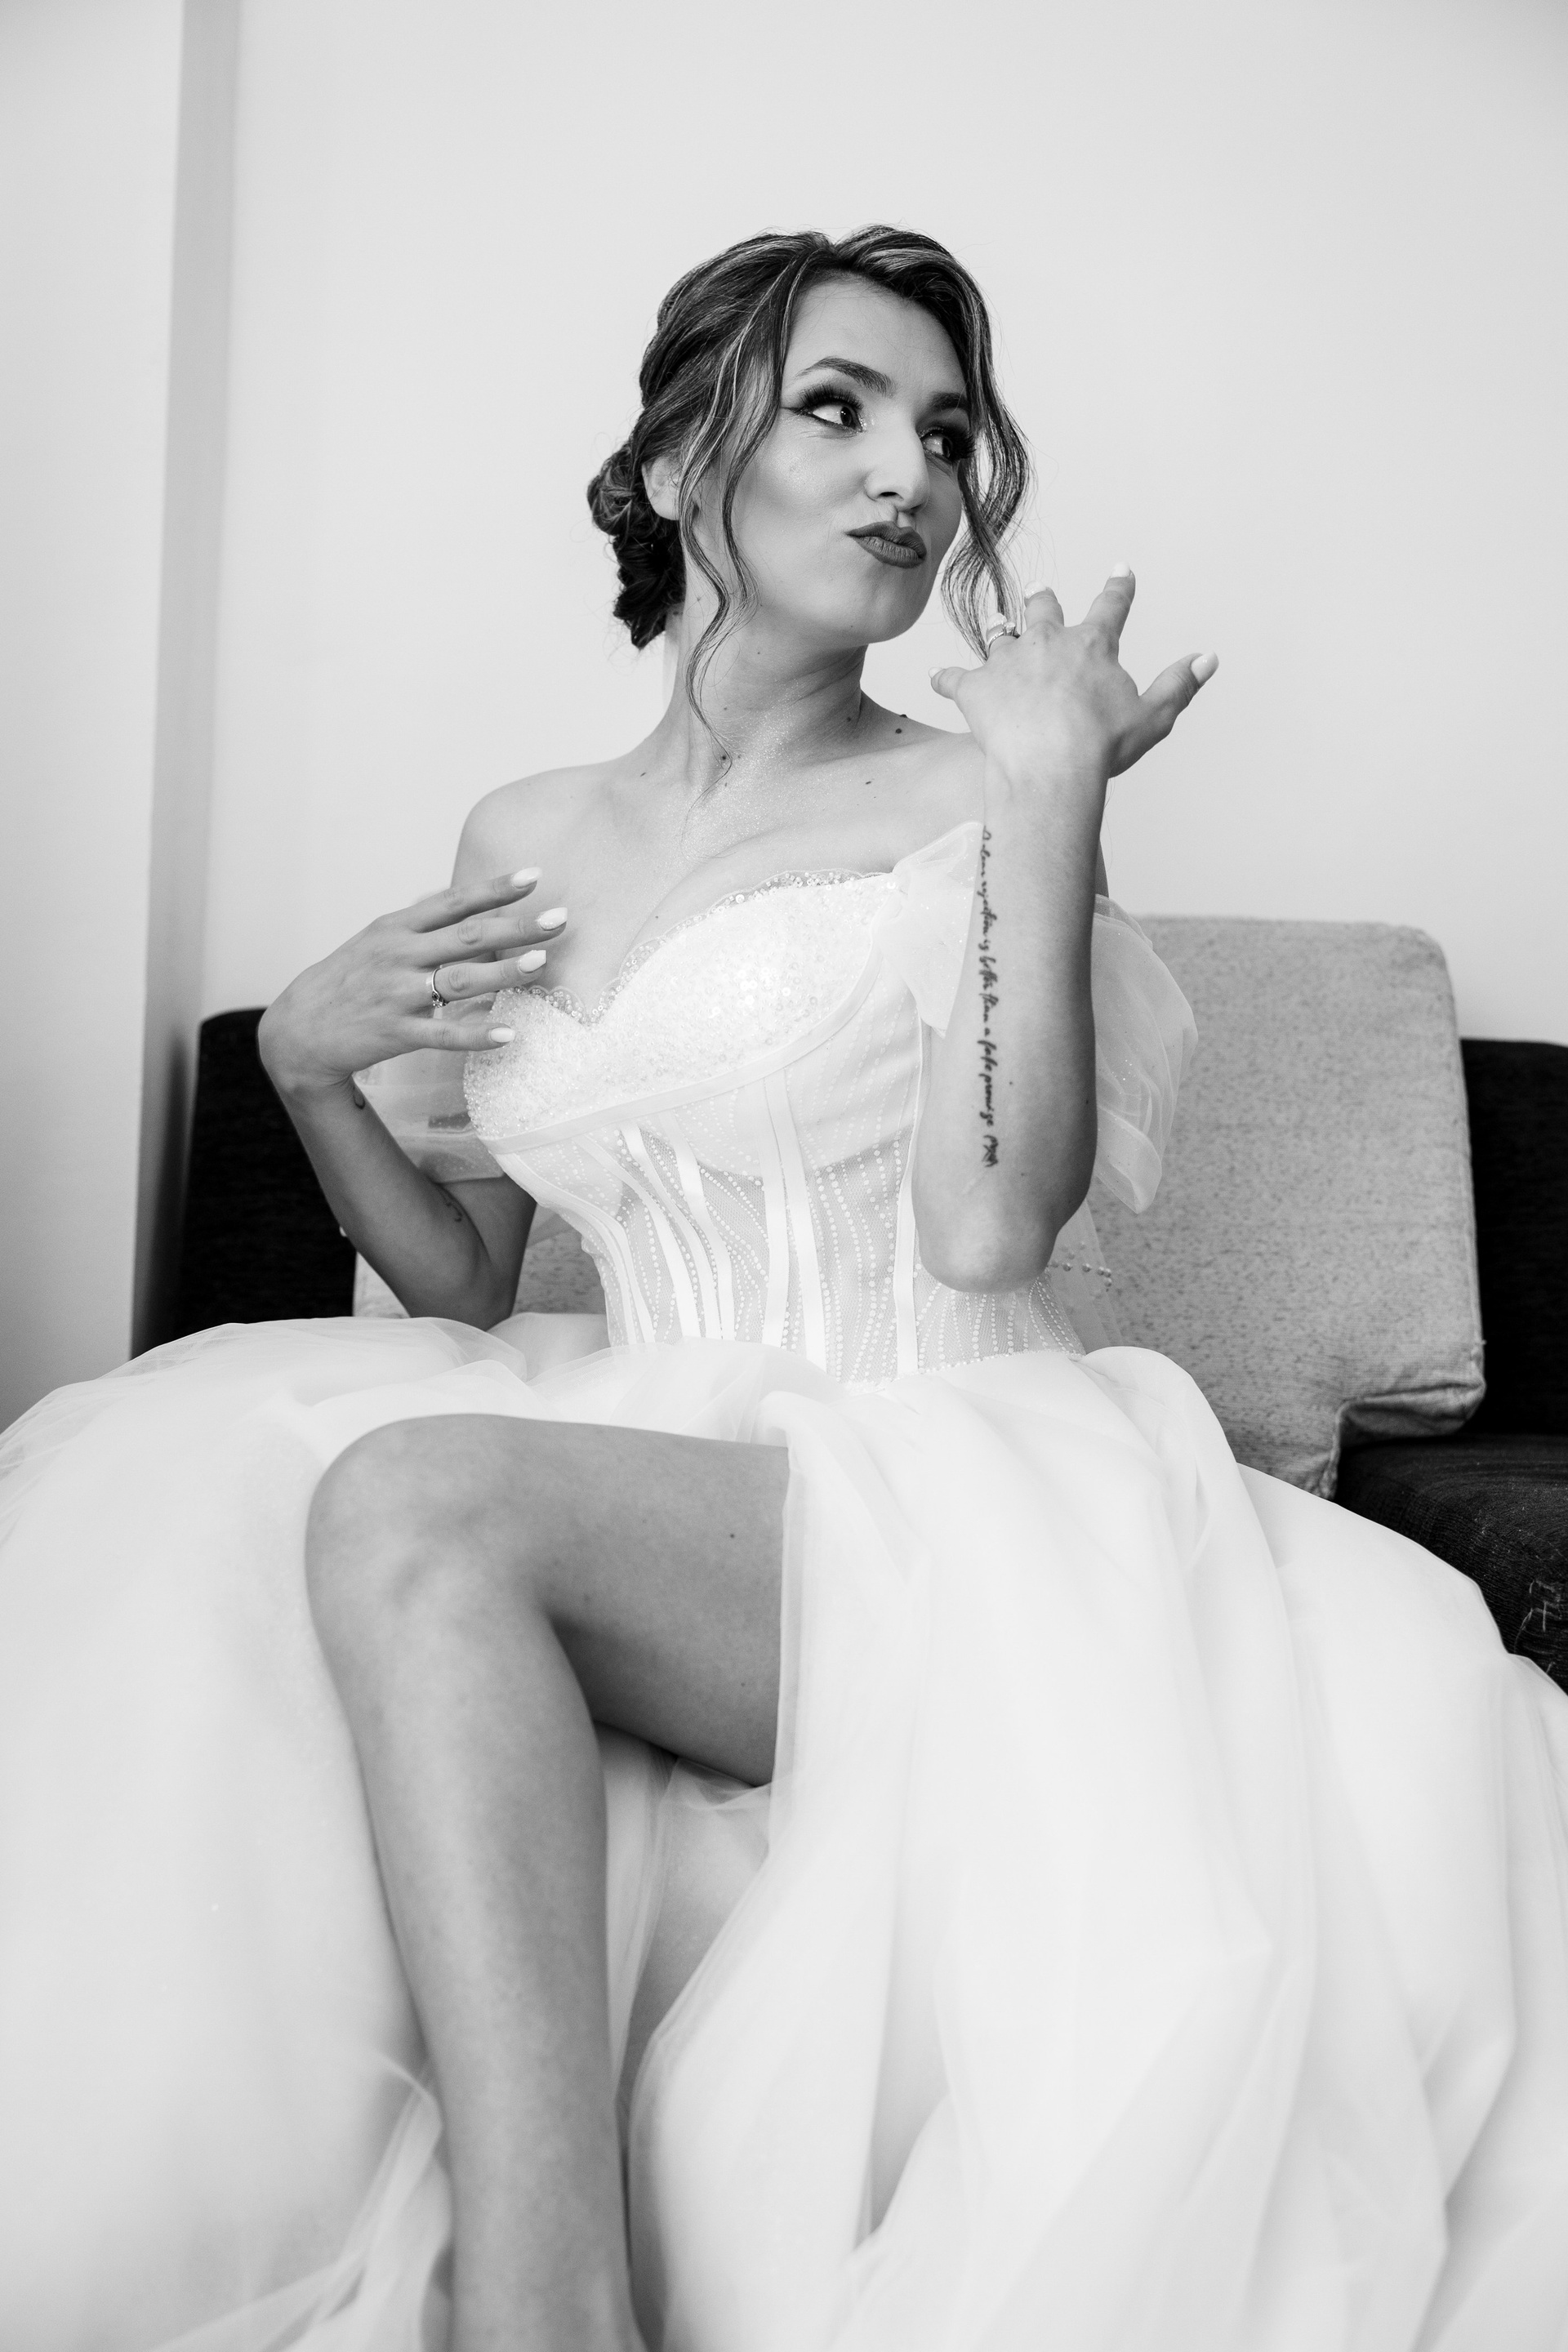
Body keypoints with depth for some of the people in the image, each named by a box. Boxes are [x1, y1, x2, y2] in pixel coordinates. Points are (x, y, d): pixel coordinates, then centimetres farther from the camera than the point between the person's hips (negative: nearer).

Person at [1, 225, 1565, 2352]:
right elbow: (462, 1280, 19)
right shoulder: (529, 839, 15)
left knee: (421, 1505, -31)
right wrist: (310, 1063, 1)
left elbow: (988, 1232, -13)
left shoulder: (967, 800, 2)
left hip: (929, 1478, -5)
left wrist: (1053, 794, -13)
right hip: (645, 1465, 5)